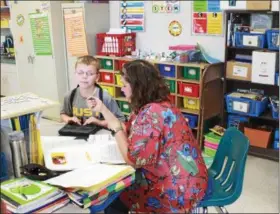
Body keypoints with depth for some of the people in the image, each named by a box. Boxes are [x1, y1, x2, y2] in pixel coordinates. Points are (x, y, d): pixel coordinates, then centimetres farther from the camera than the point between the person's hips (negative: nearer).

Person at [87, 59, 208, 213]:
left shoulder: (151, 113, -25)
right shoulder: (154, 106, 6)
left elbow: (132, 160, -23)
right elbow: (128, 133, 14)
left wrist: (116, 128, -11)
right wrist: (102, 108, 15)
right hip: (176, 179, 9)